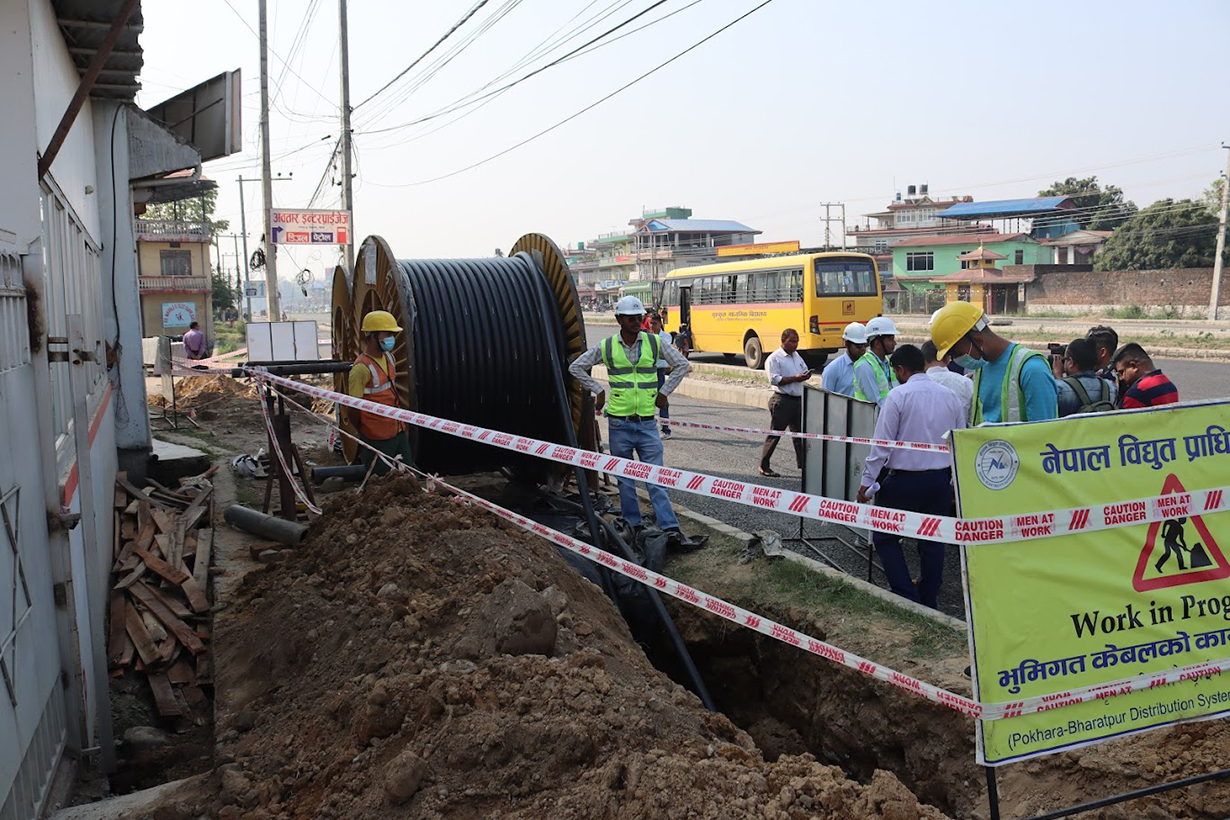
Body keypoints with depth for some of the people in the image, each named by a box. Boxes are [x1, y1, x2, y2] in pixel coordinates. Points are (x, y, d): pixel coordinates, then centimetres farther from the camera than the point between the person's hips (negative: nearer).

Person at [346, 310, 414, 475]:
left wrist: (401, 425, 16)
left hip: (398, 431, 8)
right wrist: (364, 432, -1)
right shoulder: (361, 368, -20)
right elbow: (352, 409, -16)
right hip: (377, 438, -8)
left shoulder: (388, 357, 7)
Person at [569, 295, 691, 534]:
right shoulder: (606, 346, 0)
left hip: (647, 423, 0)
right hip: (619, 423, 0)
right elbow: (576, 367, 10)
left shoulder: (654, 342, 1)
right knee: (625, 479, 9)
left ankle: (670, 527, -3)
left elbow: (682, 364, 11)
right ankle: (632, 524, 20)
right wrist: (598, 391, 5)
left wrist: (664, 392, 6)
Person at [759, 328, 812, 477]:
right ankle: (764, 466, 5)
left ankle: (802, 463, 19)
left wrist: (806, 375, -2)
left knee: (800, 433, 10)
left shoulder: (797, 356, 15)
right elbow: (774, 380, -17)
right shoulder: (774, 358, -9)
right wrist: (795, 378, -21)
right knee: (775, 433, -2)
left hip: (798, 399, 7)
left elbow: (805, 370, 22)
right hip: (782, 400, -7)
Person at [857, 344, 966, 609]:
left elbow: (883, 444, -13)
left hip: (904, 479, -5)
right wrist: (954, 482, 20)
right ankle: (929, 603, 24)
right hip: (940, 479, 5)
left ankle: (908, 598, 4)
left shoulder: (898, 396, -12)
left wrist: (867, 482, -7)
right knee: (932, 541, 15)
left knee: (886, 537, 10)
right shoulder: (950, 396, 5)